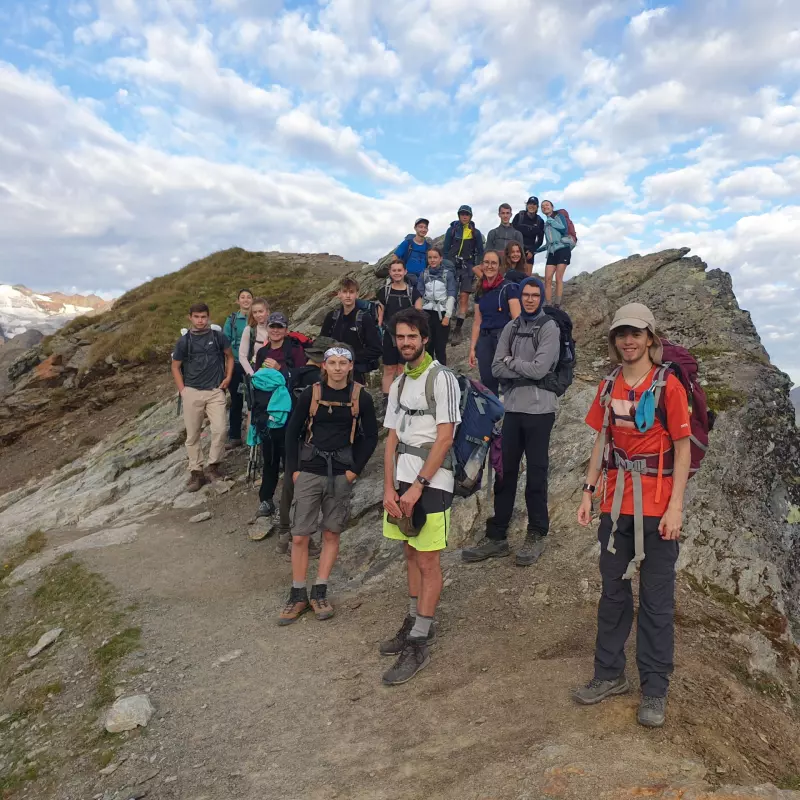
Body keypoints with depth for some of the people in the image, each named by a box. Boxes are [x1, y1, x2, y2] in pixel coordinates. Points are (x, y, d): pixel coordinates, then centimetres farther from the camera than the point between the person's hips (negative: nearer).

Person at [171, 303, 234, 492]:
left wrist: (228, 377, 3)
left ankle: (213, 466, 5)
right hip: (192, 392, 1)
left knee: (220, 429, -14)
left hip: (216, 391, -1)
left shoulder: (218, 337, 1)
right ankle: (196, 472, 15)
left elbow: (229, 356, 16)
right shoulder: (184, 341, 1)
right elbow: (175, 367, 9)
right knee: (192, 434, 4)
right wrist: (182, 391, 0)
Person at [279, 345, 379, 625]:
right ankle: (298, 595, 16)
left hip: (341, 474, 1)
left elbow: (370, 437, 4)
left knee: (332, 534, 9)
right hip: (309, 472, 0)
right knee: (299, 536, 1)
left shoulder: (361, 397, -3)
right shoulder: (311, 394, -4)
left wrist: (355, 470, -2)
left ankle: (319, 593, 22)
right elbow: (292, 432, 3)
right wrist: (293, 470, -1)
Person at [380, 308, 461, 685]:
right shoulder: (399, 383, 13)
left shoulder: (442, 378, -8)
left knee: (428, 561, -1)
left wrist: (418, 485, -17)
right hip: (402, 481, 7)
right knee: (411, 554, 15)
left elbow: (444, 438, -14)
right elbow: (392, 439, 10)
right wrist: (389, 488, 1)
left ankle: (418, 645, 7)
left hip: (432, 482, -7)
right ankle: (416, 622, 30)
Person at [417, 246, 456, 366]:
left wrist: (447, 315, -11)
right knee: (427, 346, 3)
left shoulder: (448, 274, 0)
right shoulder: (423, 275, 7)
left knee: (440, 347, -2)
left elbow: (451, 296, -4)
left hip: (442, 314, -2)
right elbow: (419, 296, 6)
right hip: (427, 314, 2)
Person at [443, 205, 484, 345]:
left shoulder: (476, 233, 7)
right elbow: (445, 249, 6)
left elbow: (480, 252, 11)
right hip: (452, 266, 0)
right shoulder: (452, 230, 5)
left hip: (467, 267, 0)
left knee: (464, 298, -7)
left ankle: (458, 330, -6)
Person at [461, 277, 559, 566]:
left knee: (536, 474, 4)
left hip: (539, 410, -5)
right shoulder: (511, 327, 11)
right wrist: (524, 372, -12)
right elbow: (496, 368, 1)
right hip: (512, 409, 5)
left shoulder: (549, 327, -4)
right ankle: (496, 536, 18)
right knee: (505, 473, 9)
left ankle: (537, 535, 19)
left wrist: (510, 361, -4)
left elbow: (539, 369, -16)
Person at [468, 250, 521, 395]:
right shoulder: (480, 291, 14)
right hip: (484, 339, 6)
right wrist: (472, 348, 13)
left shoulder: (508, 287, -3)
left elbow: (517, 319, -8)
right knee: (487, 383, 8)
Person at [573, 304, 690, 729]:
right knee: (613, 591, 14)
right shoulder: (609, 388, 7)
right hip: (616, 505, 5)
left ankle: (655, 689, 22)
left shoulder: (668, 386, -8)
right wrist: (588, 492, 6)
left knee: (656, 600, 6)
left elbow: (683, 449, -8)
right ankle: (610, 674, 30)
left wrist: (675, 507, -13)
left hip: (657, 507, -5)